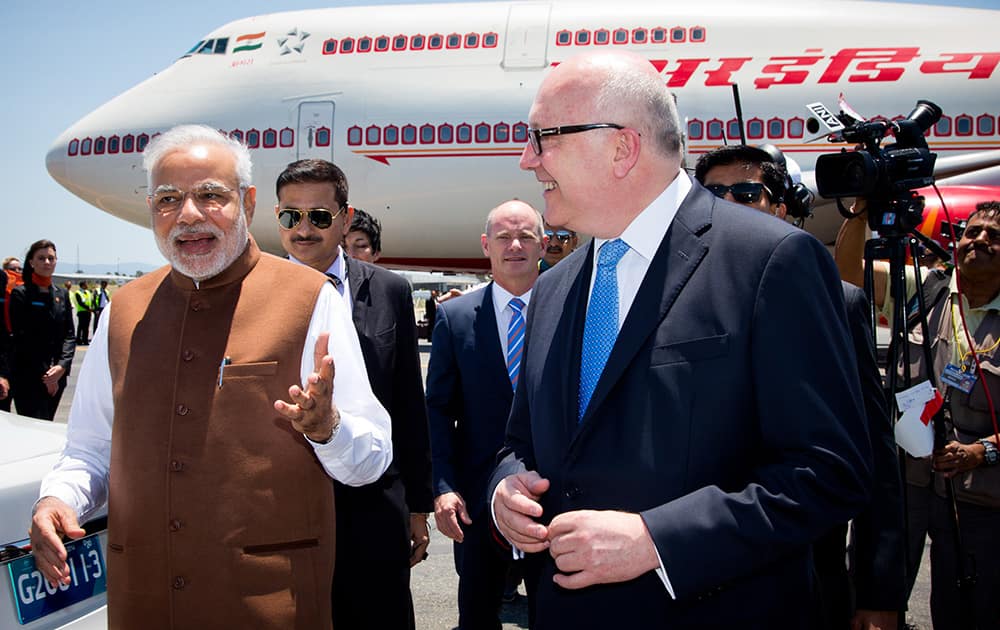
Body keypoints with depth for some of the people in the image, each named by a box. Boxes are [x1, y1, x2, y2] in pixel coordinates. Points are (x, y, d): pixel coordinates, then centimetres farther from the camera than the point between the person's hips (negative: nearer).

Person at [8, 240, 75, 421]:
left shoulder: (61, 295, 12)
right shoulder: (20, 294, -2)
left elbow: (69, 334, 7)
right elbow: (21, 337, -8)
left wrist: (62, 365, -10)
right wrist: (44, 374, -11)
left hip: (57, 376, 5)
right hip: (28, 377, -5)